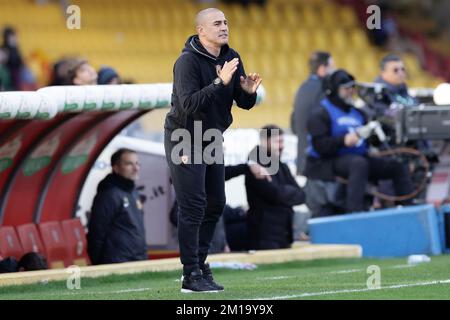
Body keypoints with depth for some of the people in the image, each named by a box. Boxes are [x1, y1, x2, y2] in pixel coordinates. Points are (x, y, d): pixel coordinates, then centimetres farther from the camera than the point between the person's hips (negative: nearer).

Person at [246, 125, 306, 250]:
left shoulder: (282, 167, 18)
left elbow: (300, 195, 10)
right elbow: (276, 194, -19)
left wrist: (284, 192, -7)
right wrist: (291, 192, 0)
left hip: (285, 234, 8)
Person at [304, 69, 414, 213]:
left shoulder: (357, 113, 21)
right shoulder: (320, 114, -3)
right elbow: (319, 146, -15)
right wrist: (343, 141, -29)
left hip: (358, 157, 8)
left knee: (397, 167, 0)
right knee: (359, 163, -39)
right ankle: (354, 211, -47)